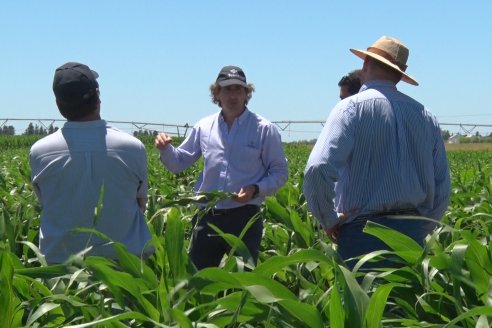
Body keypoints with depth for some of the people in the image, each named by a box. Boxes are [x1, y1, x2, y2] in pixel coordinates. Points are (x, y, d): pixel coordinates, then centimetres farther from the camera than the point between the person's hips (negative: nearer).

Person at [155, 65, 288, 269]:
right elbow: (179, 163, 14)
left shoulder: (264, 129, -2)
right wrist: (165, 149, -7)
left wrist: (256, 189, -17)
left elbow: (279, 173, 0)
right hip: (207, 217, 3)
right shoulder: (204, 127, 8)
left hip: (244, 217, -3)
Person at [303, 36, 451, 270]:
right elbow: (442, 190, 13)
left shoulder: (352, 107, -6)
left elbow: (318, 169, -20)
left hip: (363, 231, -5)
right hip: (412, 234, 5)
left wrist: (328, 220, -6)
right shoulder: (426, 116, 10)